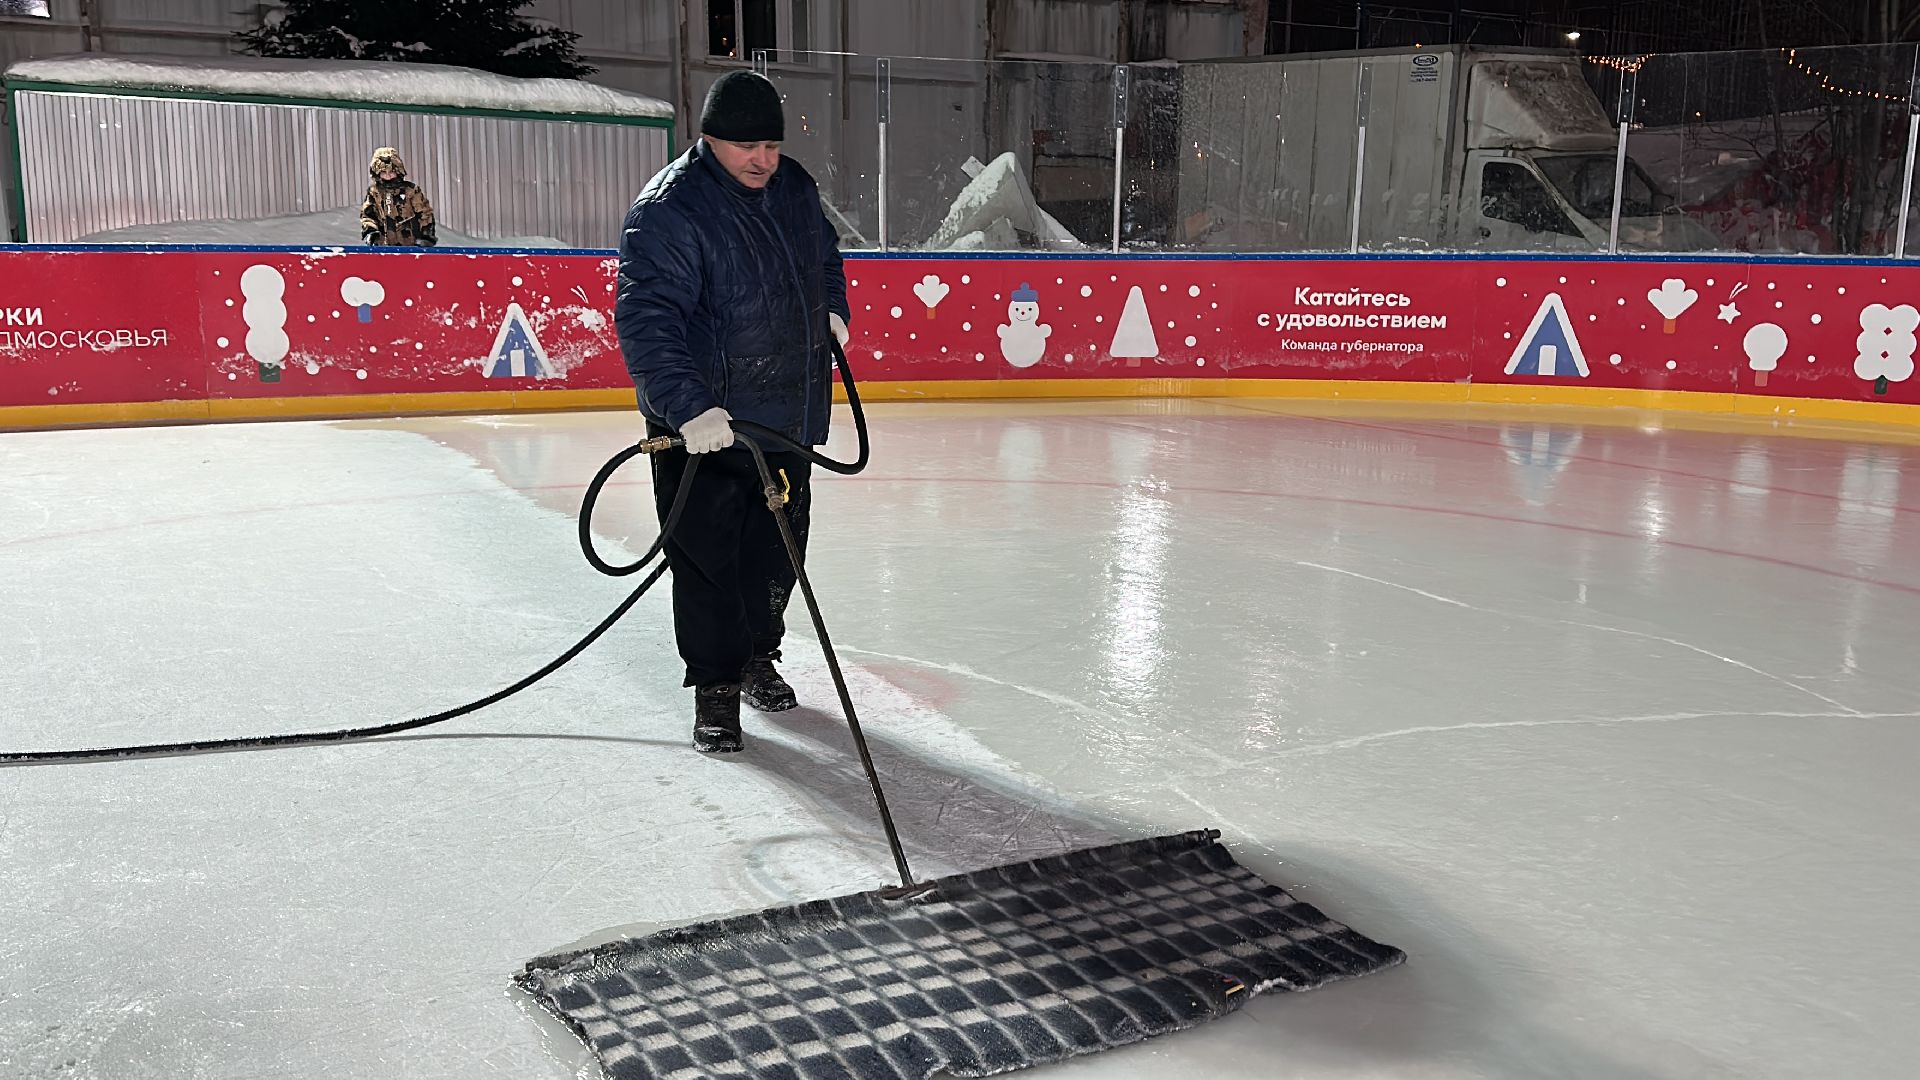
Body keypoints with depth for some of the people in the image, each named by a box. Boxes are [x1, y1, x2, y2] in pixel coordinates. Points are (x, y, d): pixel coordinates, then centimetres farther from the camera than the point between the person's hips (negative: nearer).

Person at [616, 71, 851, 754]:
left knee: (779, 542, 16)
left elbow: (825, 254, 28)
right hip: (703, 424, -7)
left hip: (790, 415, 7)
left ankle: (756, 657, 36)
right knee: (707, 556, -3)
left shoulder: (794, 188, 5)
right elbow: (646, 321, -27)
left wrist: (832, 310, 12)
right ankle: (715, 687, 11)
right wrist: (688, 407, -37)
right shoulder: (667, 210, -19)